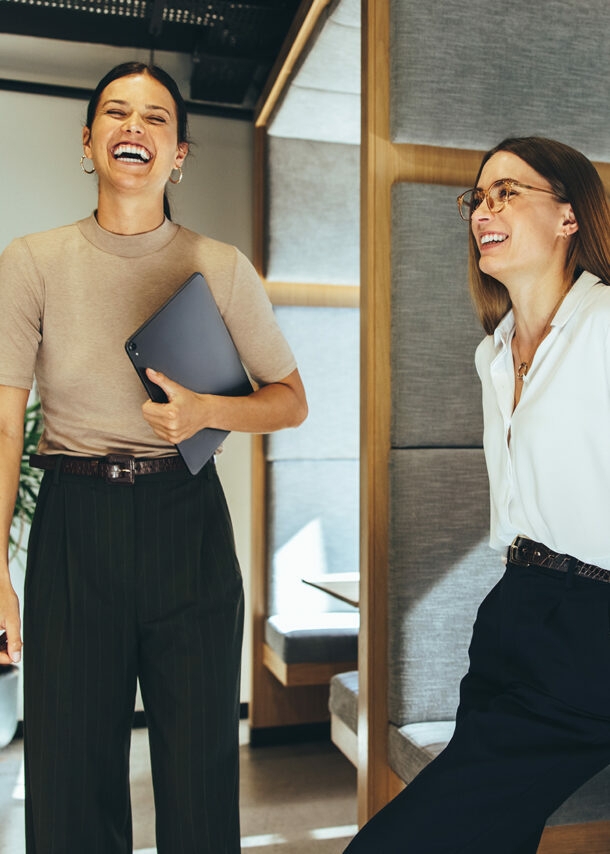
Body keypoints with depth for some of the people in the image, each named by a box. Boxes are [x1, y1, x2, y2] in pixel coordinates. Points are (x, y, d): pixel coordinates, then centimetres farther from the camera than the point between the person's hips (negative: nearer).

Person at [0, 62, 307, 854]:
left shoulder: (223, 268, 3)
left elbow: (291, 400, 7)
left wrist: (206, 410, -12)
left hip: (188, 524, 1)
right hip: (74, 528, 0)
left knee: (201, 770, 10)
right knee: (70, 776, 10)